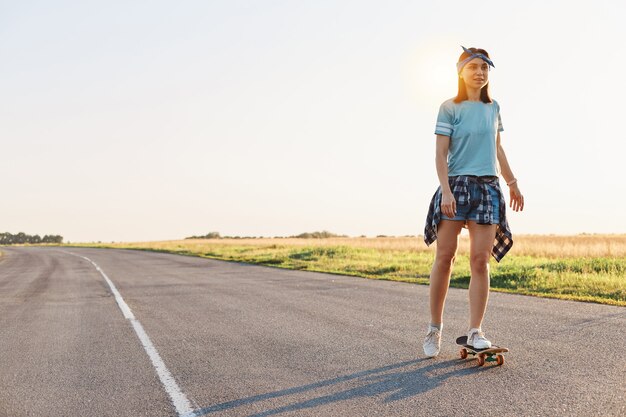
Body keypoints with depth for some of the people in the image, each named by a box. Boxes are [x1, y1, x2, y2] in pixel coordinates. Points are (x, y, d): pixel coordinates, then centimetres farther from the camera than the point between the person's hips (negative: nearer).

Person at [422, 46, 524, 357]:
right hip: (456, 184, -3)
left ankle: (475, 331, -1)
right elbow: (440, 153, -5)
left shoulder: (493, 108, 15)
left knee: (480, 260, -3)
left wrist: (513, 183, 22)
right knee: (445, 256, -4)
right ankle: (434, 328, 8)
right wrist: (445, 190, -16)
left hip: (488, 187, 4)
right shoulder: (450, 108, 1)